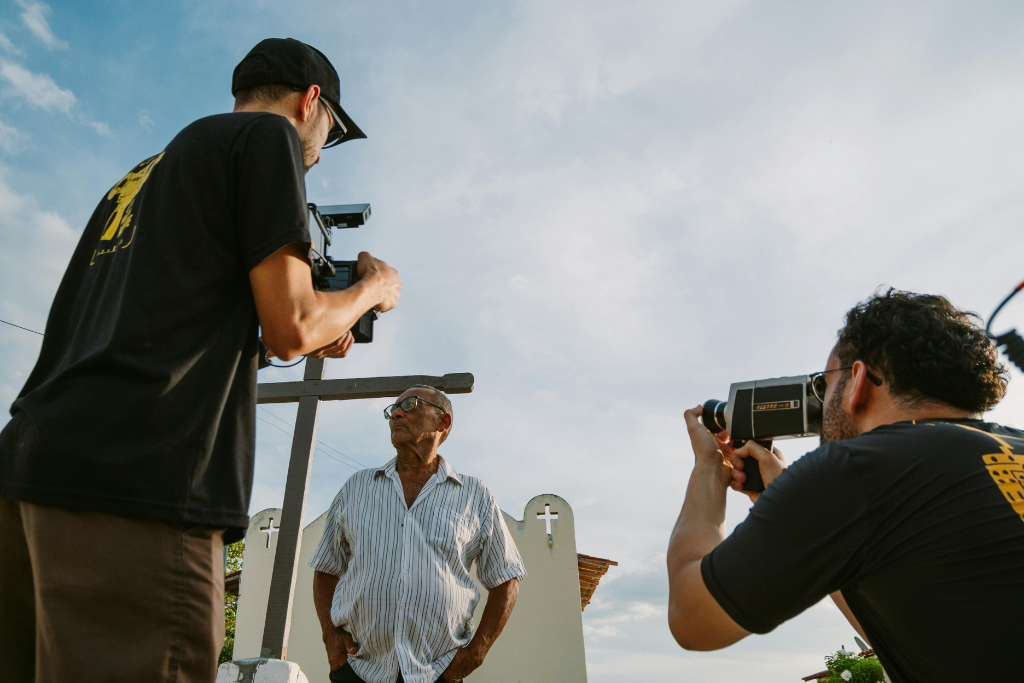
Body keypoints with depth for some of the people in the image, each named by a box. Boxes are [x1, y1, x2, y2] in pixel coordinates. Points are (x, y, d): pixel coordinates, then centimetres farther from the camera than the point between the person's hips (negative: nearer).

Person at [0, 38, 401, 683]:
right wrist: (372, 290, 14)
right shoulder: (268, 132, 4)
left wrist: (312, 339, 31)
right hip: (139, 487, -9)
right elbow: (291, 325, -6)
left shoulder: (143, 174, 29)